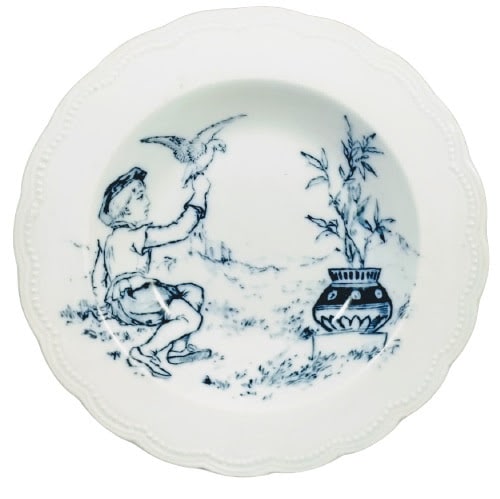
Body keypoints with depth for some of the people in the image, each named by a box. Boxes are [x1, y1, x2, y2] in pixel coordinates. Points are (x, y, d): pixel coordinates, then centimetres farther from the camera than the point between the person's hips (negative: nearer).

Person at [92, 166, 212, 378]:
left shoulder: (118, 235, 15)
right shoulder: (132, 234, -15)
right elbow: (179, 230, -18)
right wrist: (199, 194, -12)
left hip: (131, 298, 10)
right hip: (129, 301, -10)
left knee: (194, 291, 8)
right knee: (192, 318, -18)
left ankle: (179, 349, 8)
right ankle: (143, 353, -10)